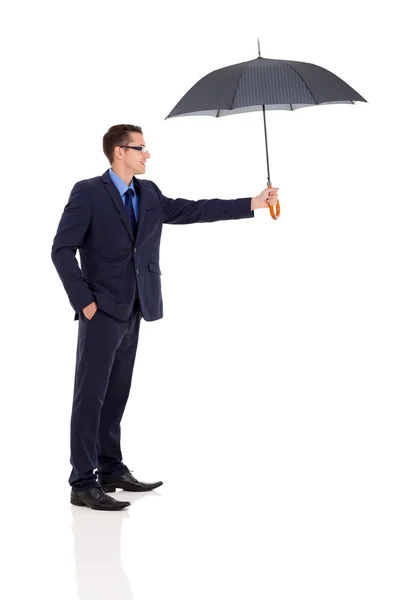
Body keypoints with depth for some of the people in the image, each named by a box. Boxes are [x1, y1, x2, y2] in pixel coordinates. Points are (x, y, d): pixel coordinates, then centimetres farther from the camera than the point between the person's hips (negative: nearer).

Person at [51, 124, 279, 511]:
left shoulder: (149, 193, 12)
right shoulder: (88, 192, -8)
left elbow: (192, 210, 10)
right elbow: (62, 249, -10)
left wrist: (252, 204, 6)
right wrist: (84, 301, -15)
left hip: (131, 311, 7)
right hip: (102, 310, -7)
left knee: (116, 393, 13)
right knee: (90, 395, -4)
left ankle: (111, 470, 22)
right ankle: (83, 484, -2)